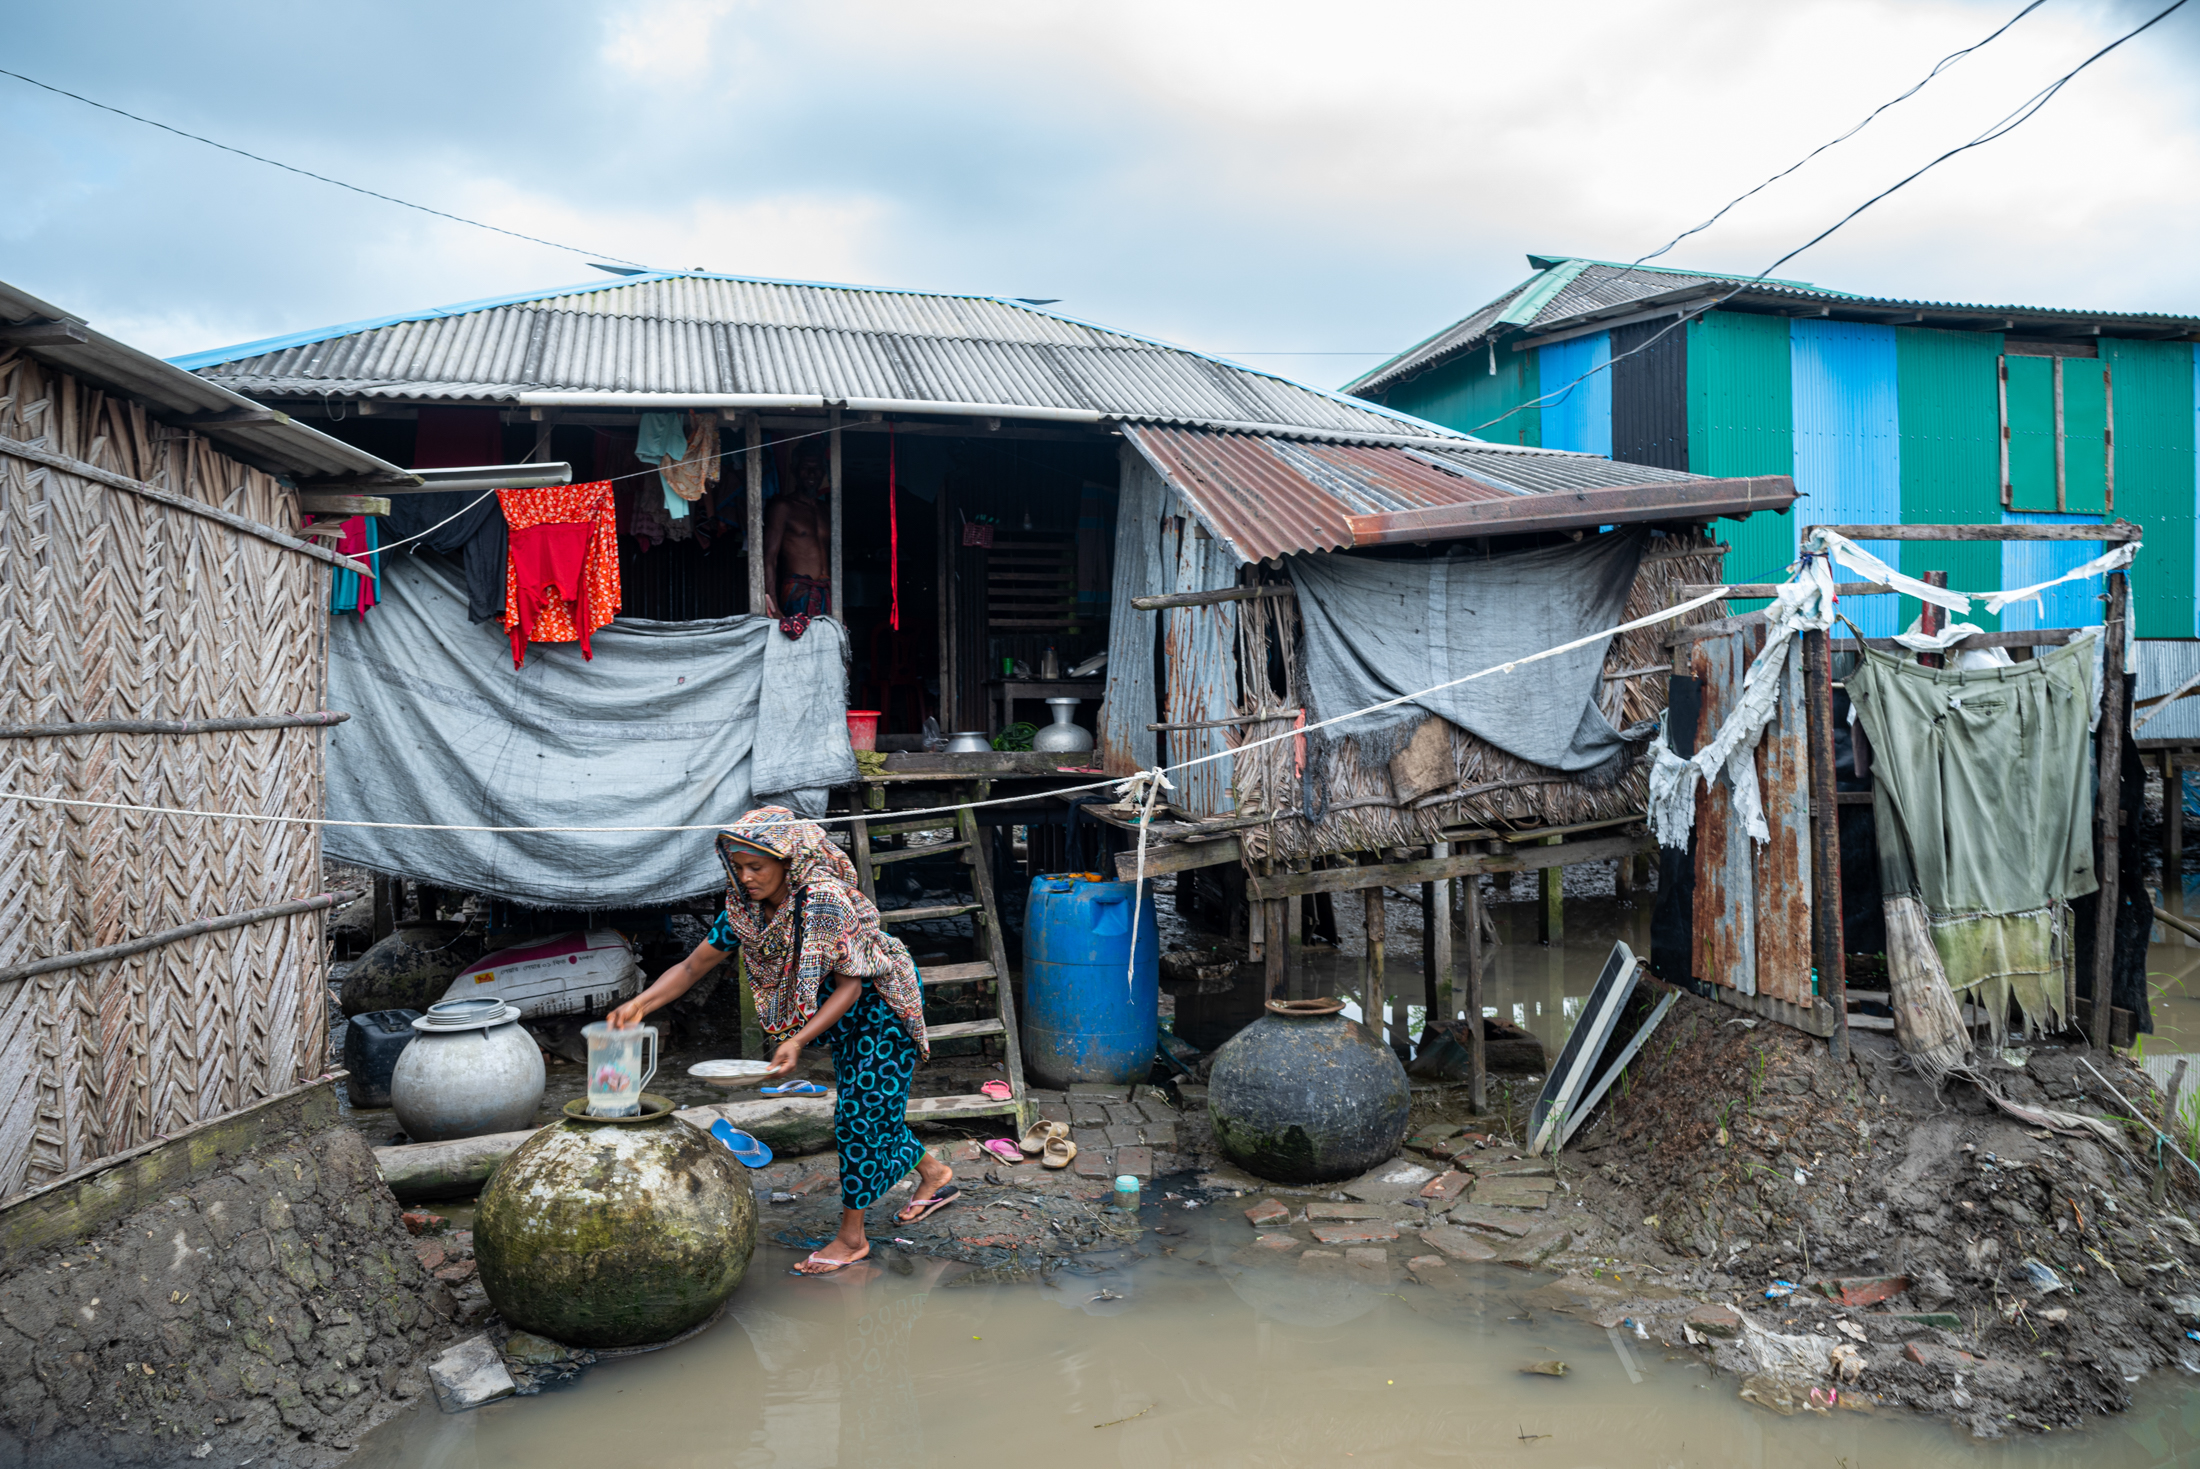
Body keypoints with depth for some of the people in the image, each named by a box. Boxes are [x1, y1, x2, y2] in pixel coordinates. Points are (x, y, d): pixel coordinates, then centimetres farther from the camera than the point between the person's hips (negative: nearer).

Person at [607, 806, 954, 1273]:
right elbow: (692, 966, -7)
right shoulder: (745, 908, -13)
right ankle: (935, 1175, 38)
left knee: (861, 1111, -6)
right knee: (862, 1107, 17)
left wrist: (799, 1041, -38)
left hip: (882, 1003, -8)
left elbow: (850, 986, -29)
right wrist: (641, 1003, -23)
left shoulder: (824, 901, -34)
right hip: (846, 1019, 8)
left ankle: (851, 1236, 6)